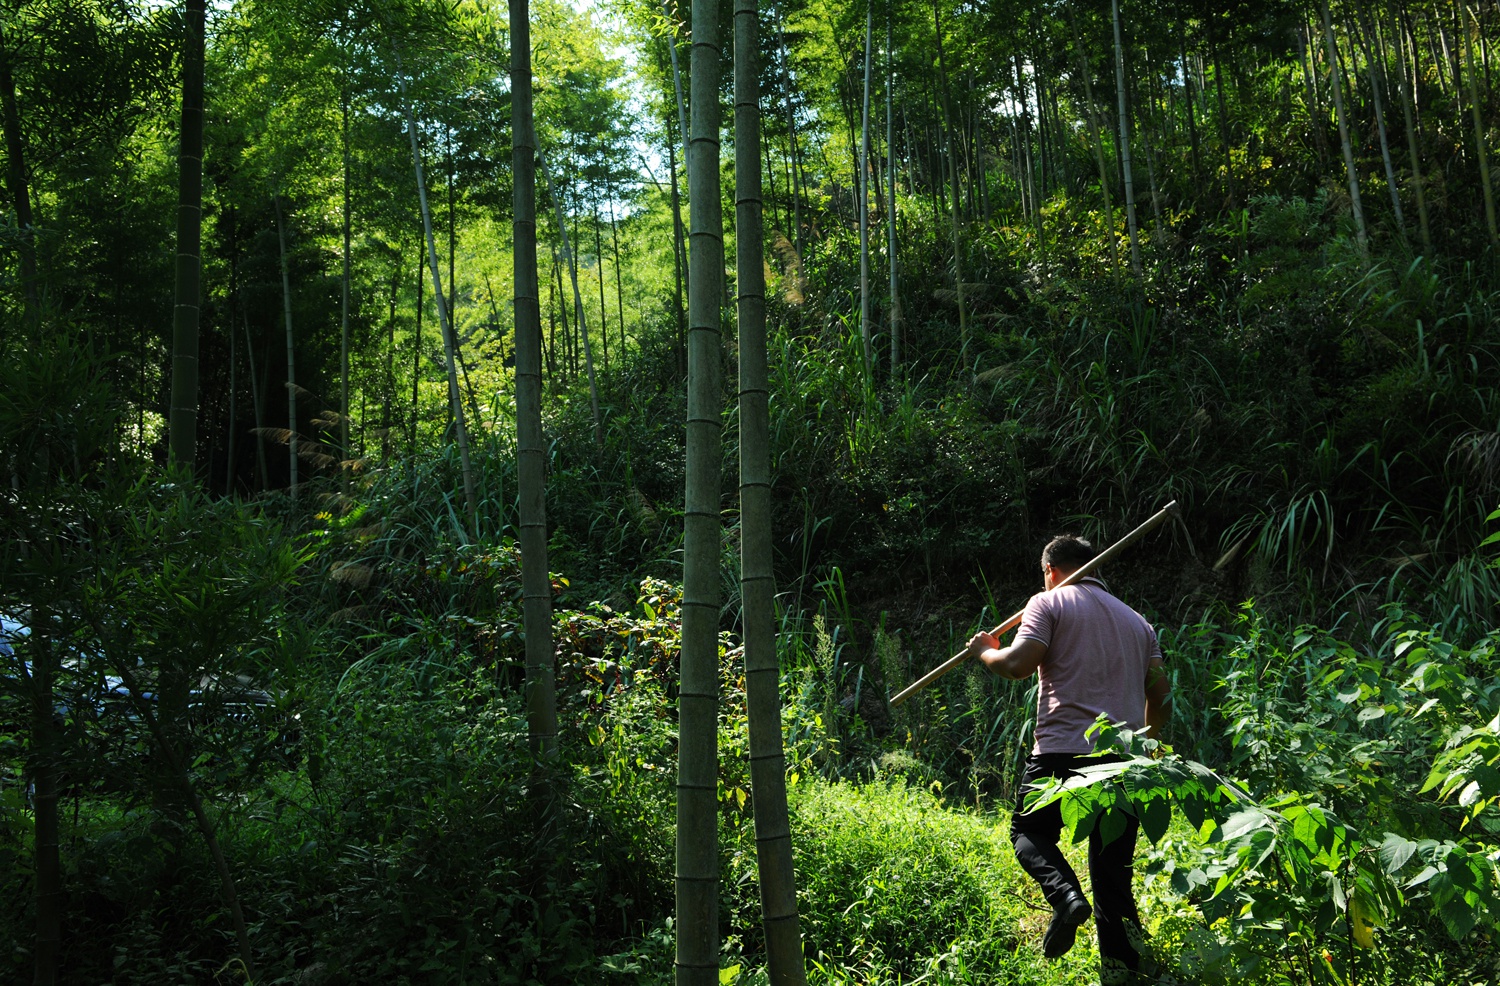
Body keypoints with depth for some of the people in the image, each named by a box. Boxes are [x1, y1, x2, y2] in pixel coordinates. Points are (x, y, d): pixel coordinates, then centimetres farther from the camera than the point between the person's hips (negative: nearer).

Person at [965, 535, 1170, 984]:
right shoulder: (1136, 620, 20)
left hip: (1063, 751, -5)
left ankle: (1065, 893, -14)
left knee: (1028, 832, 15)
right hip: (1123, 759, 5)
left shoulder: (1049, 602, 2)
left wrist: (986, 651, 9)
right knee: (1113, 870, 11)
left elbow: (1019, 664, -11)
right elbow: (1160, 694, 16)